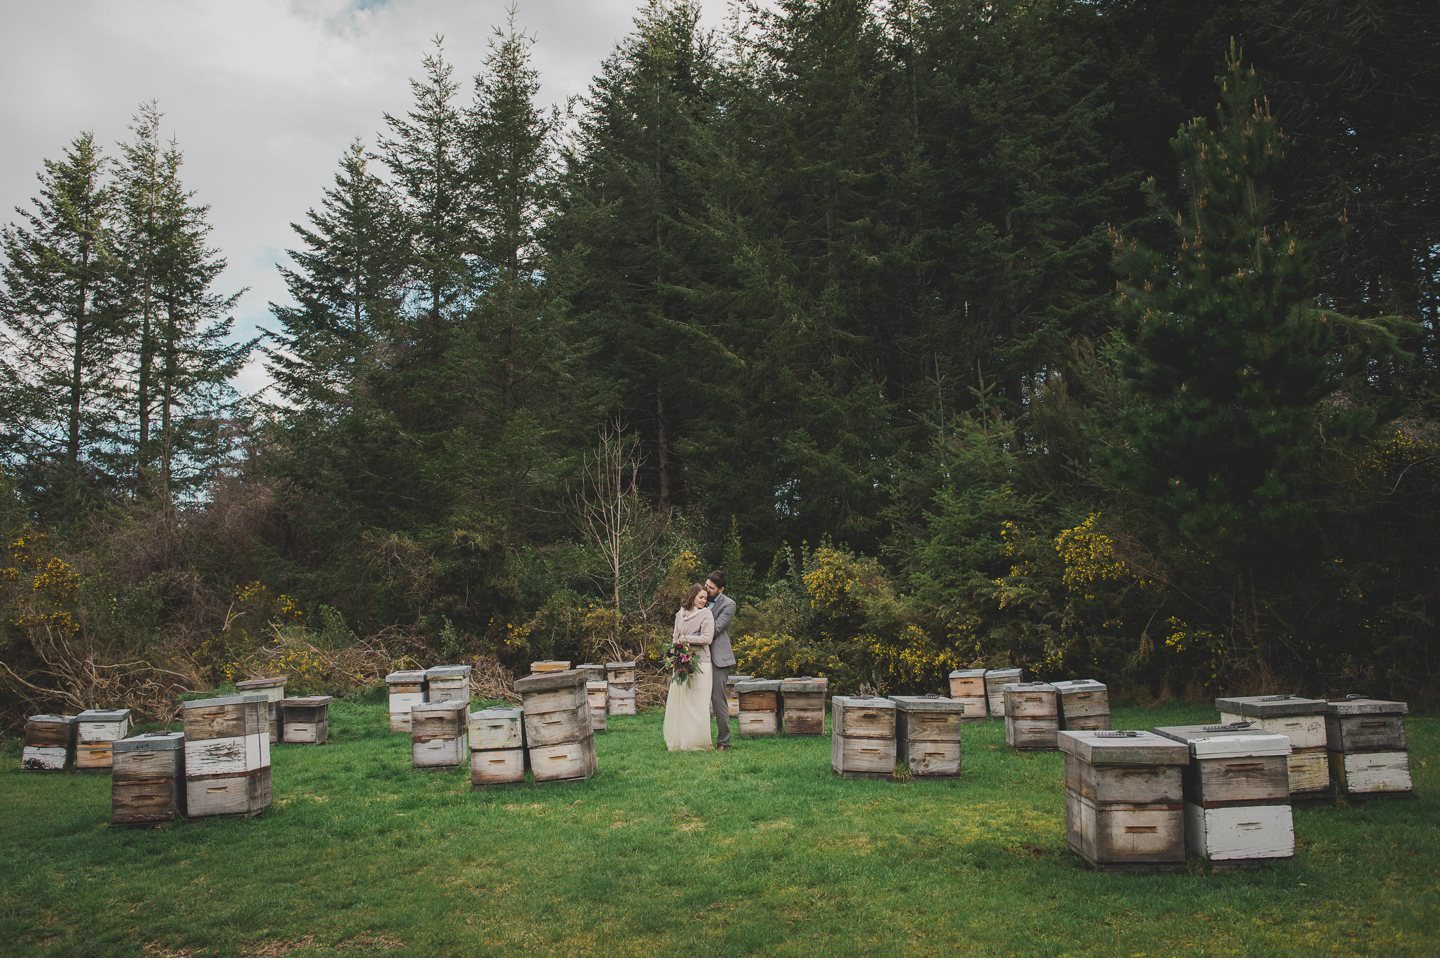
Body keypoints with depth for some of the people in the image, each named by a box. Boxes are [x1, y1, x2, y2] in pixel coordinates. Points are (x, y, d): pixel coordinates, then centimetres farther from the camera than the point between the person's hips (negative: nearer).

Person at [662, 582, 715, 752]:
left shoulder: (706, 614, -1)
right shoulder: (680, 614, 12)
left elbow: (707, 638, -9)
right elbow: (675, 637, 16)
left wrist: (685, 639, -7)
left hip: (699, 662, -4)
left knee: (698, 703, -3)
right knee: (678, 701, 4)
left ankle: (698, 742, 5)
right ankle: (678, 741, 13)